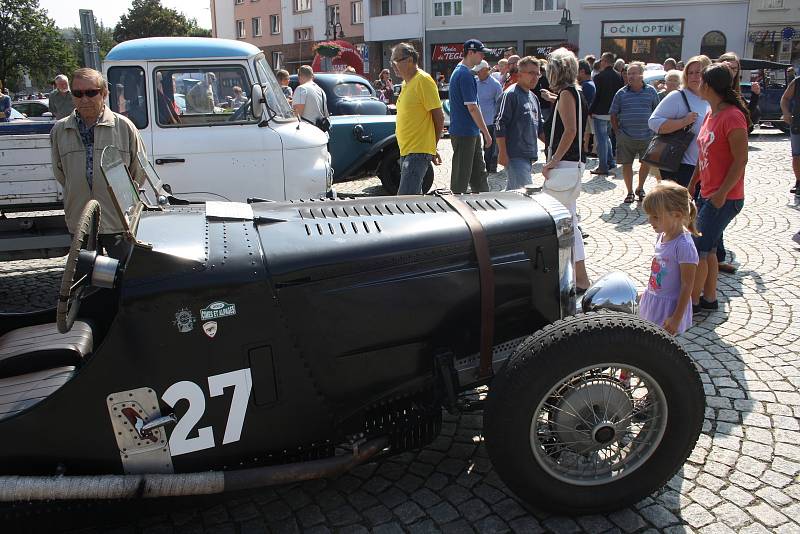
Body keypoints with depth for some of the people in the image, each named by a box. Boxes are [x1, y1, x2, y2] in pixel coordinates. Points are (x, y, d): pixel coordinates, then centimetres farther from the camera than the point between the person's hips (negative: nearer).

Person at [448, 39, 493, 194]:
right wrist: (486, 133, -16)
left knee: (478, 172, 15)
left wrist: (481, 131, 23)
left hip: (471, 133, 10)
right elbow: (472, 107, -20)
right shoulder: (465, 74, -16)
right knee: (462, 175, -2)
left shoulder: (459, 71, 16)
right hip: (464, 133, -10)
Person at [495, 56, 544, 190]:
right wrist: (502, 152, -18)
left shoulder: (533, 97, 18)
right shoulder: (511, 94, -8)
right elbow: (500, 124, -14)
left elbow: (539, 126, 24)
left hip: (528, 155, 8)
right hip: (514, 155, -8)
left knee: (512, 190, 12)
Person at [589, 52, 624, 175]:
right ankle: (610, 162, 23)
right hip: (613, 113, 7)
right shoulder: (619, 76, 6)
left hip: (600, 113, -7)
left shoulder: (599, 77, -14)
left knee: (601, 139, 0)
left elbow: (596, 96, -15)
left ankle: (603, 166, 1)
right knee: (606, 137, 22)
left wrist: (590, 111, -8)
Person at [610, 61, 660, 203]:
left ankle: (640, 189, 30)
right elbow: (613, 115, 5)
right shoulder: (621, 93, 1)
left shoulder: (651, 91, 2)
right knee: (627, 164, 4)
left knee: (646, 163, 9)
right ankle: (630, 192, 18)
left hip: (646, 136, 1)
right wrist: (617, 132, -2)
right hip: (626, 137, -1)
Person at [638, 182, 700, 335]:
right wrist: (646, 293, 21)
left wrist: (676, 319, -19)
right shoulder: (662, 236, 1)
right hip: (653, 303, 8)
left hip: (669, 309, -8)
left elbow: (687, 286, -21)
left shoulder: (684, 246, -24)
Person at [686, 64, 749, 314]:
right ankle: (709, 298, 27)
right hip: (707, 194, 9)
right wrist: (691, 186, 16)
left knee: (699, 249, -3)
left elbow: (741, 160, -19)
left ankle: (692, 300, 9)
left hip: (724, 198, -9)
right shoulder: (711, 114, 10)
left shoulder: (732, 116, -18)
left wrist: (721, 194, -20)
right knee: (707, 249, 15)